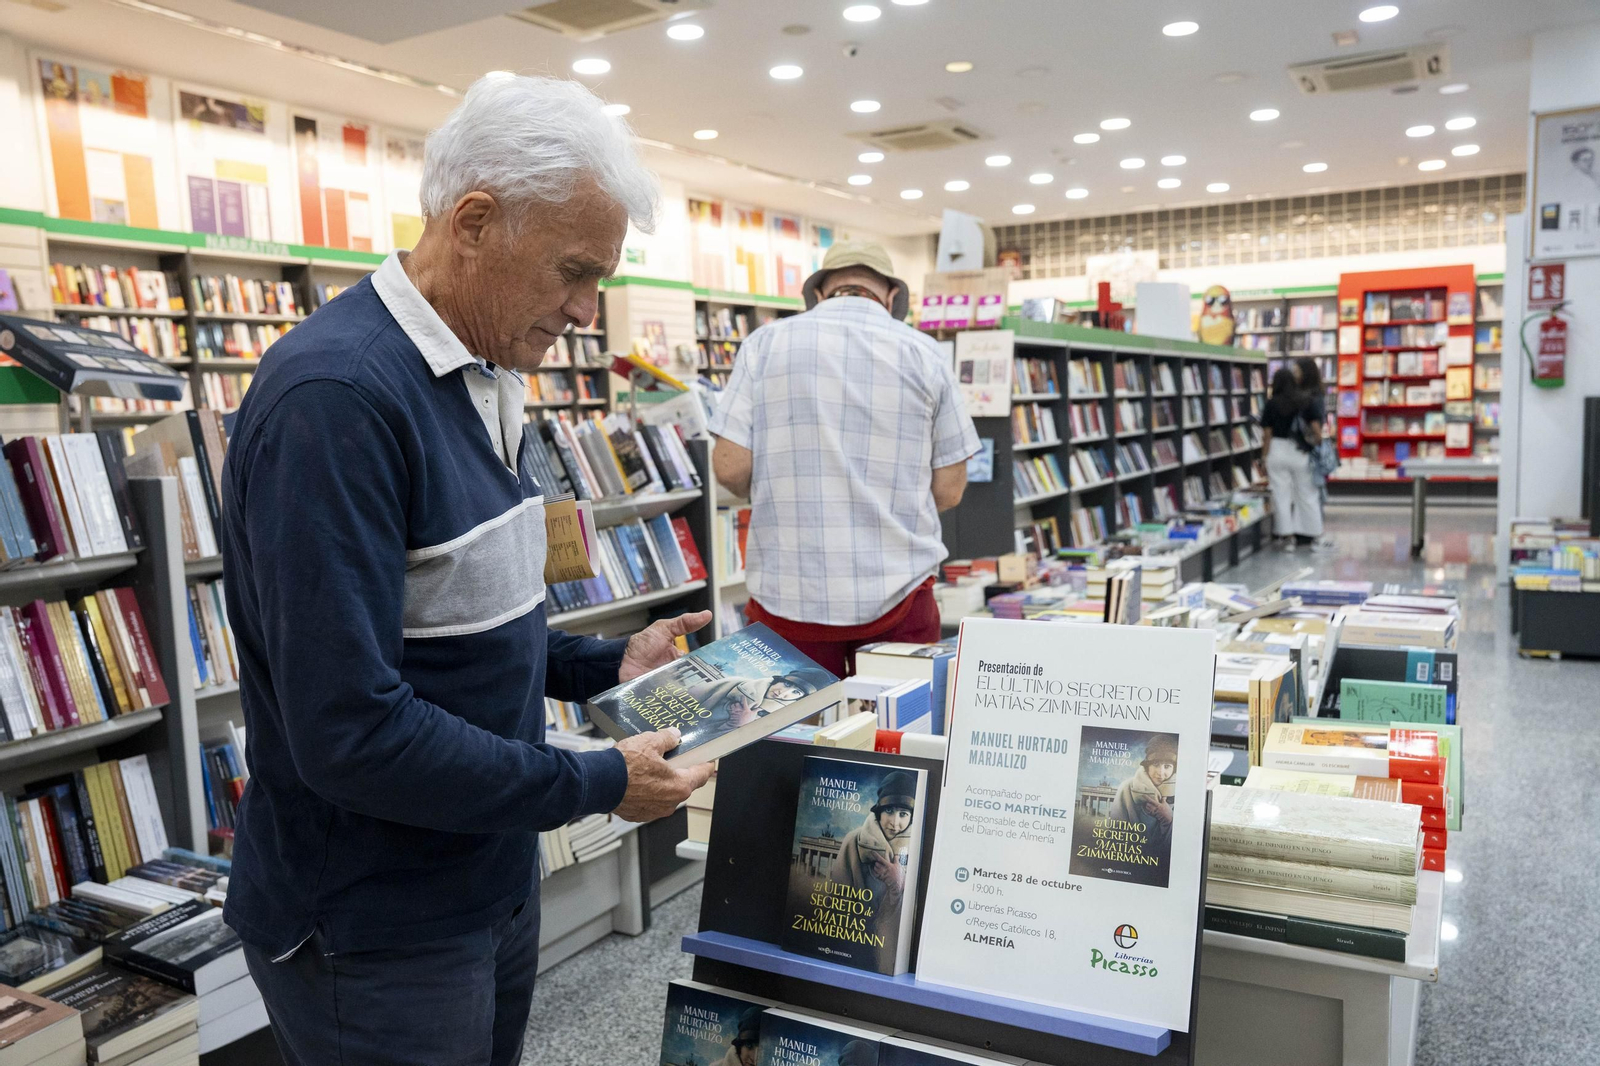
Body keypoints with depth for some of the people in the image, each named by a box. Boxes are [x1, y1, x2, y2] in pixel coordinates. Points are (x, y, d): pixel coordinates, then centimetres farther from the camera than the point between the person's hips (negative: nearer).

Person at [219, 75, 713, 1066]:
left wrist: (607, 666, 3)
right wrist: (598, 783, -21)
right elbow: (351, 733, -29)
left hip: (493, 879, 9)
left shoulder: (478, 379, 5)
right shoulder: (335, 397, -26)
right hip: (375, 936, -9)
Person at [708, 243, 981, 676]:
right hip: (898, 596, 0)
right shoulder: (924, 353, 2)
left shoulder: (766, 342, 0)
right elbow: (948, 490, 2)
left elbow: (730, 466, -5)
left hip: (788, 596, 0)